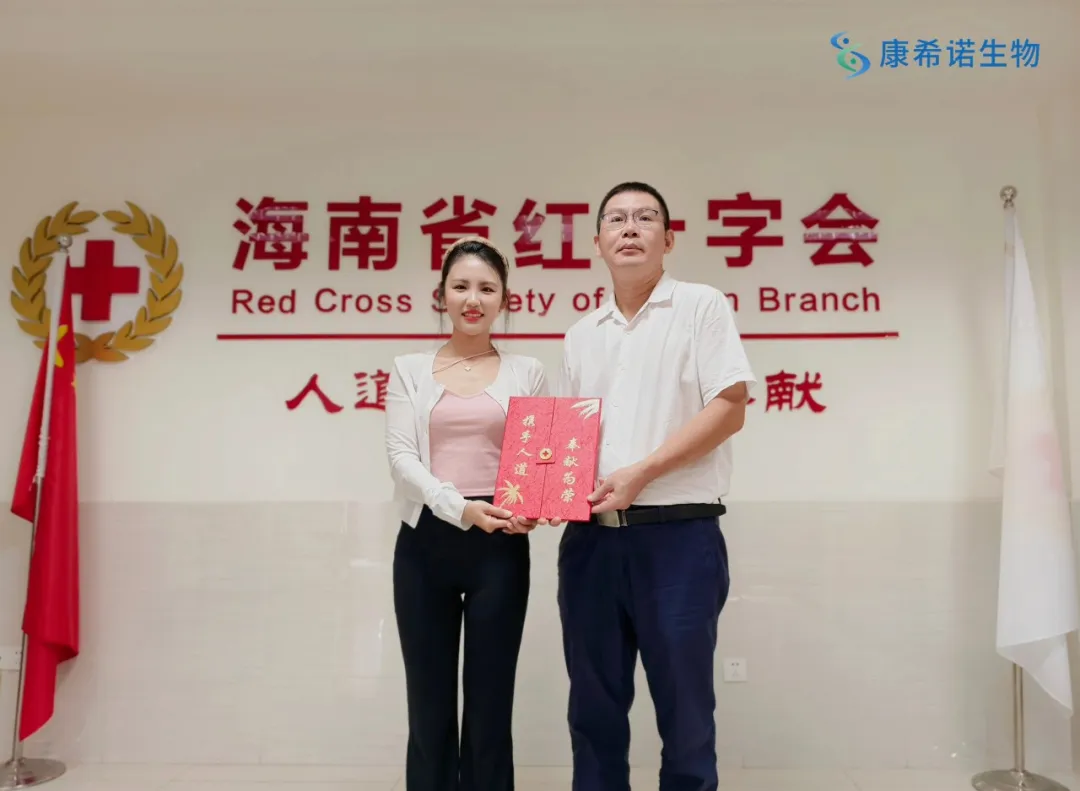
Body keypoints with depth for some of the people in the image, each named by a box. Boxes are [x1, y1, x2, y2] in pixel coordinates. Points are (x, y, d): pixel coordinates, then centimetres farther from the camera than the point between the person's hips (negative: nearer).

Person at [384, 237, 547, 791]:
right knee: (428, 701, 7)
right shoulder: (410, 370, 8)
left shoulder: (526, 372, 8)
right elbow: (400, 455, -3)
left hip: (499, 548, 0)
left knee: (490, 704, 6)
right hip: (425, 543, 1)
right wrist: (460, 507, -18)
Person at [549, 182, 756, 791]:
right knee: (594, 708, 13)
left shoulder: (701, 306, 0)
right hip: (590, 537, 5)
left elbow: (730, 409, -9)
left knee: (685, 712, 7)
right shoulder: (582, 334, 15)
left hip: (678, 534, -5)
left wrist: (638, 474, -16)